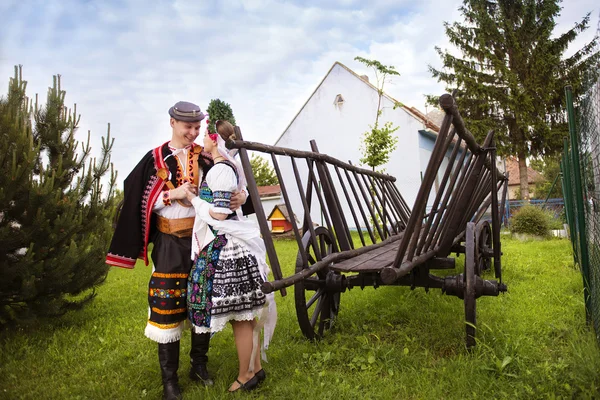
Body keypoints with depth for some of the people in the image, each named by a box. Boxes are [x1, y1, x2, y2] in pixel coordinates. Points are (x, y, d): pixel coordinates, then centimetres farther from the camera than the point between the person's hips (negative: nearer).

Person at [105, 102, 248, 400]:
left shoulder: (206, 157, 3)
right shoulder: (155, 159, -2)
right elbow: (140, 202, -3)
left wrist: (241, 195, -18)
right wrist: (173, 194, -16)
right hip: (170, 242, -2)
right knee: (167, 305, 1)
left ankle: (199, 364, 29)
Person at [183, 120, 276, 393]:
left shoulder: (222, 169, -15)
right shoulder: (225, 167, 13)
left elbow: (218, 214, -18)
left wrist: (191, 197, -7)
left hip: (226, 249, -10)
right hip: (227, 246, 10)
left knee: (240, 316, 4)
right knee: (244, 315, 17)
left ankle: (245, 376, 20)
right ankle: (255, 368, 30)